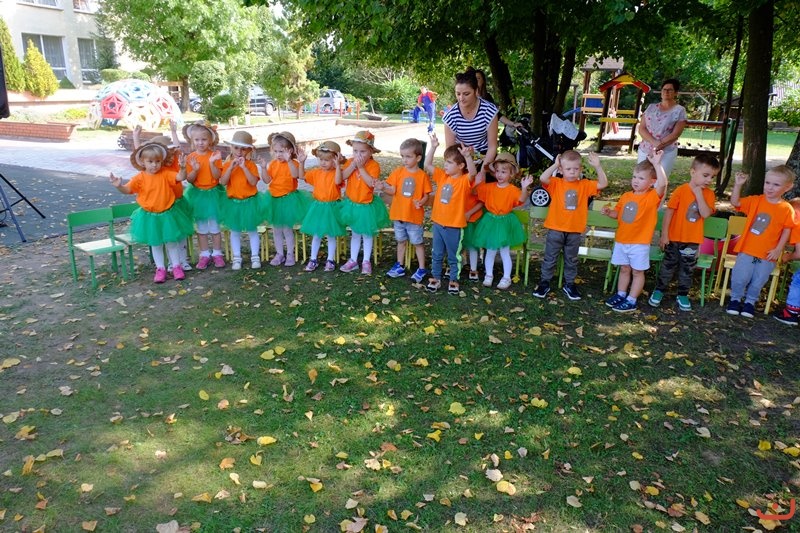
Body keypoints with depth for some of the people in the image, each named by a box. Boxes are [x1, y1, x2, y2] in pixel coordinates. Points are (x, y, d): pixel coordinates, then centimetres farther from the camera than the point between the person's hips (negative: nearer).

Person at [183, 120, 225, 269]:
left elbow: (217, 176, -13)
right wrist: (195, 170, -23)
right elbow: (189, 179, -5)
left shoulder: (215, 155, -6)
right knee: (201, 228, 9)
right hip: (197, 194, 2)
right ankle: (204, 254, 18)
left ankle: (217, 253, 17)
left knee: (214, 226, 7)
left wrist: (212, 163, -27)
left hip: (213, 193, -2)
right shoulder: (191, 158, -3)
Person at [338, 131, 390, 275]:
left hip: (367, 205, -3)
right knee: (355, 234, 16)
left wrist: (361, 167, -26)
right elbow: (342, 176, -17)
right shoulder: (350, 162, -4)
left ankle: (366, 261, 22)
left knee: (367, 234, 10)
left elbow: (371, 183, -27)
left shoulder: (374, 165, -15)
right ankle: (353, 260, 26)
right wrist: (353, 164, -25)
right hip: (352, 203, 3)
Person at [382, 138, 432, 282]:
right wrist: (383, 186, -28)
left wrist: (422, 202, -26)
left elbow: (426, 195, -5)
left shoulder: (422, 175, -8)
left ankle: (422, 269, 20)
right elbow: (392, 190, -9)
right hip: (398, 214, 3)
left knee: (417, 243, 8)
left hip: (415, 216, -3)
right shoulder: (398, 172, -2)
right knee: (401, 241, 18)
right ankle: (399, 267, 31)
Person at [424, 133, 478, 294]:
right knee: (437, 254, 17)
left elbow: (473, 173, -34)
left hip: (454, 226, -5)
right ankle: (435, 278, 31)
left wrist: (468, 156, -49)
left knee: (454, 256, 11)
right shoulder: (442, 176, 3)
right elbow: (427, 165, 1)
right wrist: (433, 147, -10)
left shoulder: (464, 181, -13)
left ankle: (454, 280, 26)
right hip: (438, 223, 5)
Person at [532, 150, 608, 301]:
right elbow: (543, 178, -22)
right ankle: (544, 283, 22)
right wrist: (555, 165, -20)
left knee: (571, 260, 16)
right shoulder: (556, 183, -5)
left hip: (575, 231, 2)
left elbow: (603, 184, -6)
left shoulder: (585, 185, 2)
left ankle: (569, 284, 30)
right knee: (550, 258, 9)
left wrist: (597, 167, -15)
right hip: (555, 230, -2)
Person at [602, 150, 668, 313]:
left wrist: (657, 164, -36)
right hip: (621, 240, 5)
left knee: (637, 272, 7)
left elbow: (662, 183, -31)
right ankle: (620, 294, 31)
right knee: (624, 269, 19)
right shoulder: (626, 196, 4)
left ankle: (631, 301, 15)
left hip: (640, 243, -5)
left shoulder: (652, 196, -12)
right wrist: (609, 212, -6)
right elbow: (618, 213, 15)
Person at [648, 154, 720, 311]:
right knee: (669, 265, 9)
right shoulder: (681, 191, -13)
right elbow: (669, 212, -11)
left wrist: (699, 194, -20)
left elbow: (706, 214, -17)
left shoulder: (708, 194, -2)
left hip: (693, 240, 3)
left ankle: (683, 295, 27)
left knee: (688, 269, 13)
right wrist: (664, 234, -13)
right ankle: (659, 290, 23)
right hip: (675, 237, -3)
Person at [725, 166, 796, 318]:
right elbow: (735, 203, -3)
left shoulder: (787, 209, -5)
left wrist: (778, 249, -7)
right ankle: (735, 298, 20)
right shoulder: (755, 200, -1)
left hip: (768, 254, 0)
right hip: (747, 249, 0)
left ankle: (750, 301, 31)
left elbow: (787, 230, -2)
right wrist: (738, 185, -15)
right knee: (739, 278, -4)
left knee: (758, 281, 7)